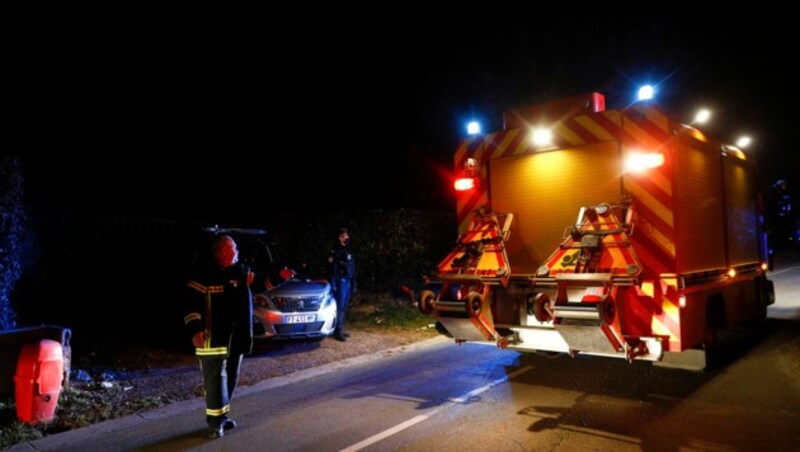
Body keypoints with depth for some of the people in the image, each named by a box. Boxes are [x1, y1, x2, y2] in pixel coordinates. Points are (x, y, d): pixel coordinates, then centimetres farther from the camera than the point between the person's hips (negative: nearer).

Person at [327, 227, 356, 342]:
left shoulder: (348, 253, 18)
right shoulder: (334, 252, -5)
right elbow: (331, 269, -11)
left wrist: (353, 284, 18)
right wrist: (333, 284, -18)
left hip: (348, 282, 7)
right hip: (340, 281, -7)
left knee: (344, 307, 8)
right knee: (340, 306, -10)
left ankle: (341, 329, 13)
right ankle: (338, 331, -9)